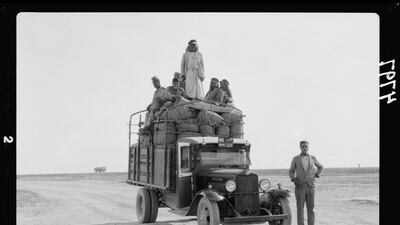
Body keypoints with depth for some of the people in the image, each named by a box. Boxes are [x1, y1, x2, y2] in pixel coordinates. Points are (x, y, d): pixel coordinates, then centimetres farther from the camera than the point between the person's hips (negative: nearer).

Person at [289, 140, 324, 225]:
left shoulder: (312, 158, 7)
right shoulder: (295, 159, 2)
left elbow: (320, 167, 23)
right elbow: (291, 172, 8)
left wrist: (316, 176, 7)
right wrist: (294, 180, -11)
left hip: (310, 187, 1)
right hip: (300, 187, -1)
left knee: (311, 208, 2)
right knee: (300, 209, -2)